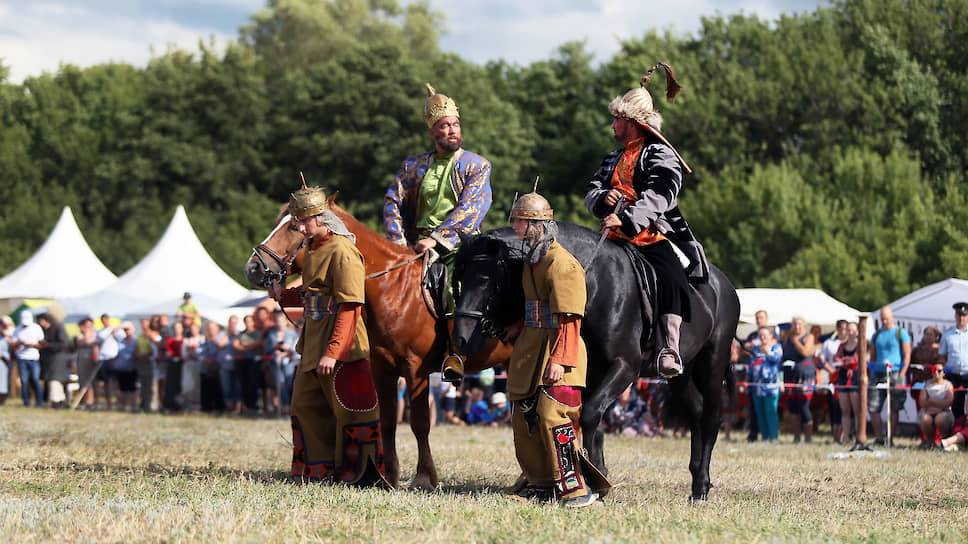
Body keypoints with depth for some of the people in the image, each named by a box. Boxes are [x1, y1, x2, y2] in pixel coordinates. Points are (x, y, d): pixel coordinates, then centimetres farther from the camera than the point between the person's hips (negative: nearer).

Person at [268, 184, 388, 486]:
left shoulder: (342, 252, -18)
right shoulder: (313, 248, 11)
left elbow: (349, 307, -22)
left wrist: (332, 352, -27)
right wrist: (283, 296, 8)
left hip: (342, 348, -10)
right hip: (313, 346, 10)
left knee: (348, 411, -4)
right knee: (305, 406, 15)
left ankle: (367, 476, 3)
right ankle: (321, 469, 25)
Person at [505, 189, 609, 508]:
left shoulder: (561, 264, -15)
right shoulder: (531, 261, 15)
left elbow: (569, 320, -19)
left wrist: (558, 359, -24)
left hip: (557, 352, -10)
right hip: (532, 350, 10)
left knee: (552, 416, -16)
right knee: (523, 416, 11)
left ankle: (574, 489, -13)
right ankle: (540, 482, 20)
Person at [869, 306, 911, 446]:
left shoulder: (901, 333, 3)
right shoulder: (877, 335, 17)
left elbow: (907, 355, -2)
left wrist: (901, 375, -11)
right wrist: (871, 375, 10)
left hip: (895, 373, -4)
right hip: (878, 375, 4)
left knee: (894, 409, -2)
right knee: (872, 408, -4)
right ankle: (879, 438, 5)